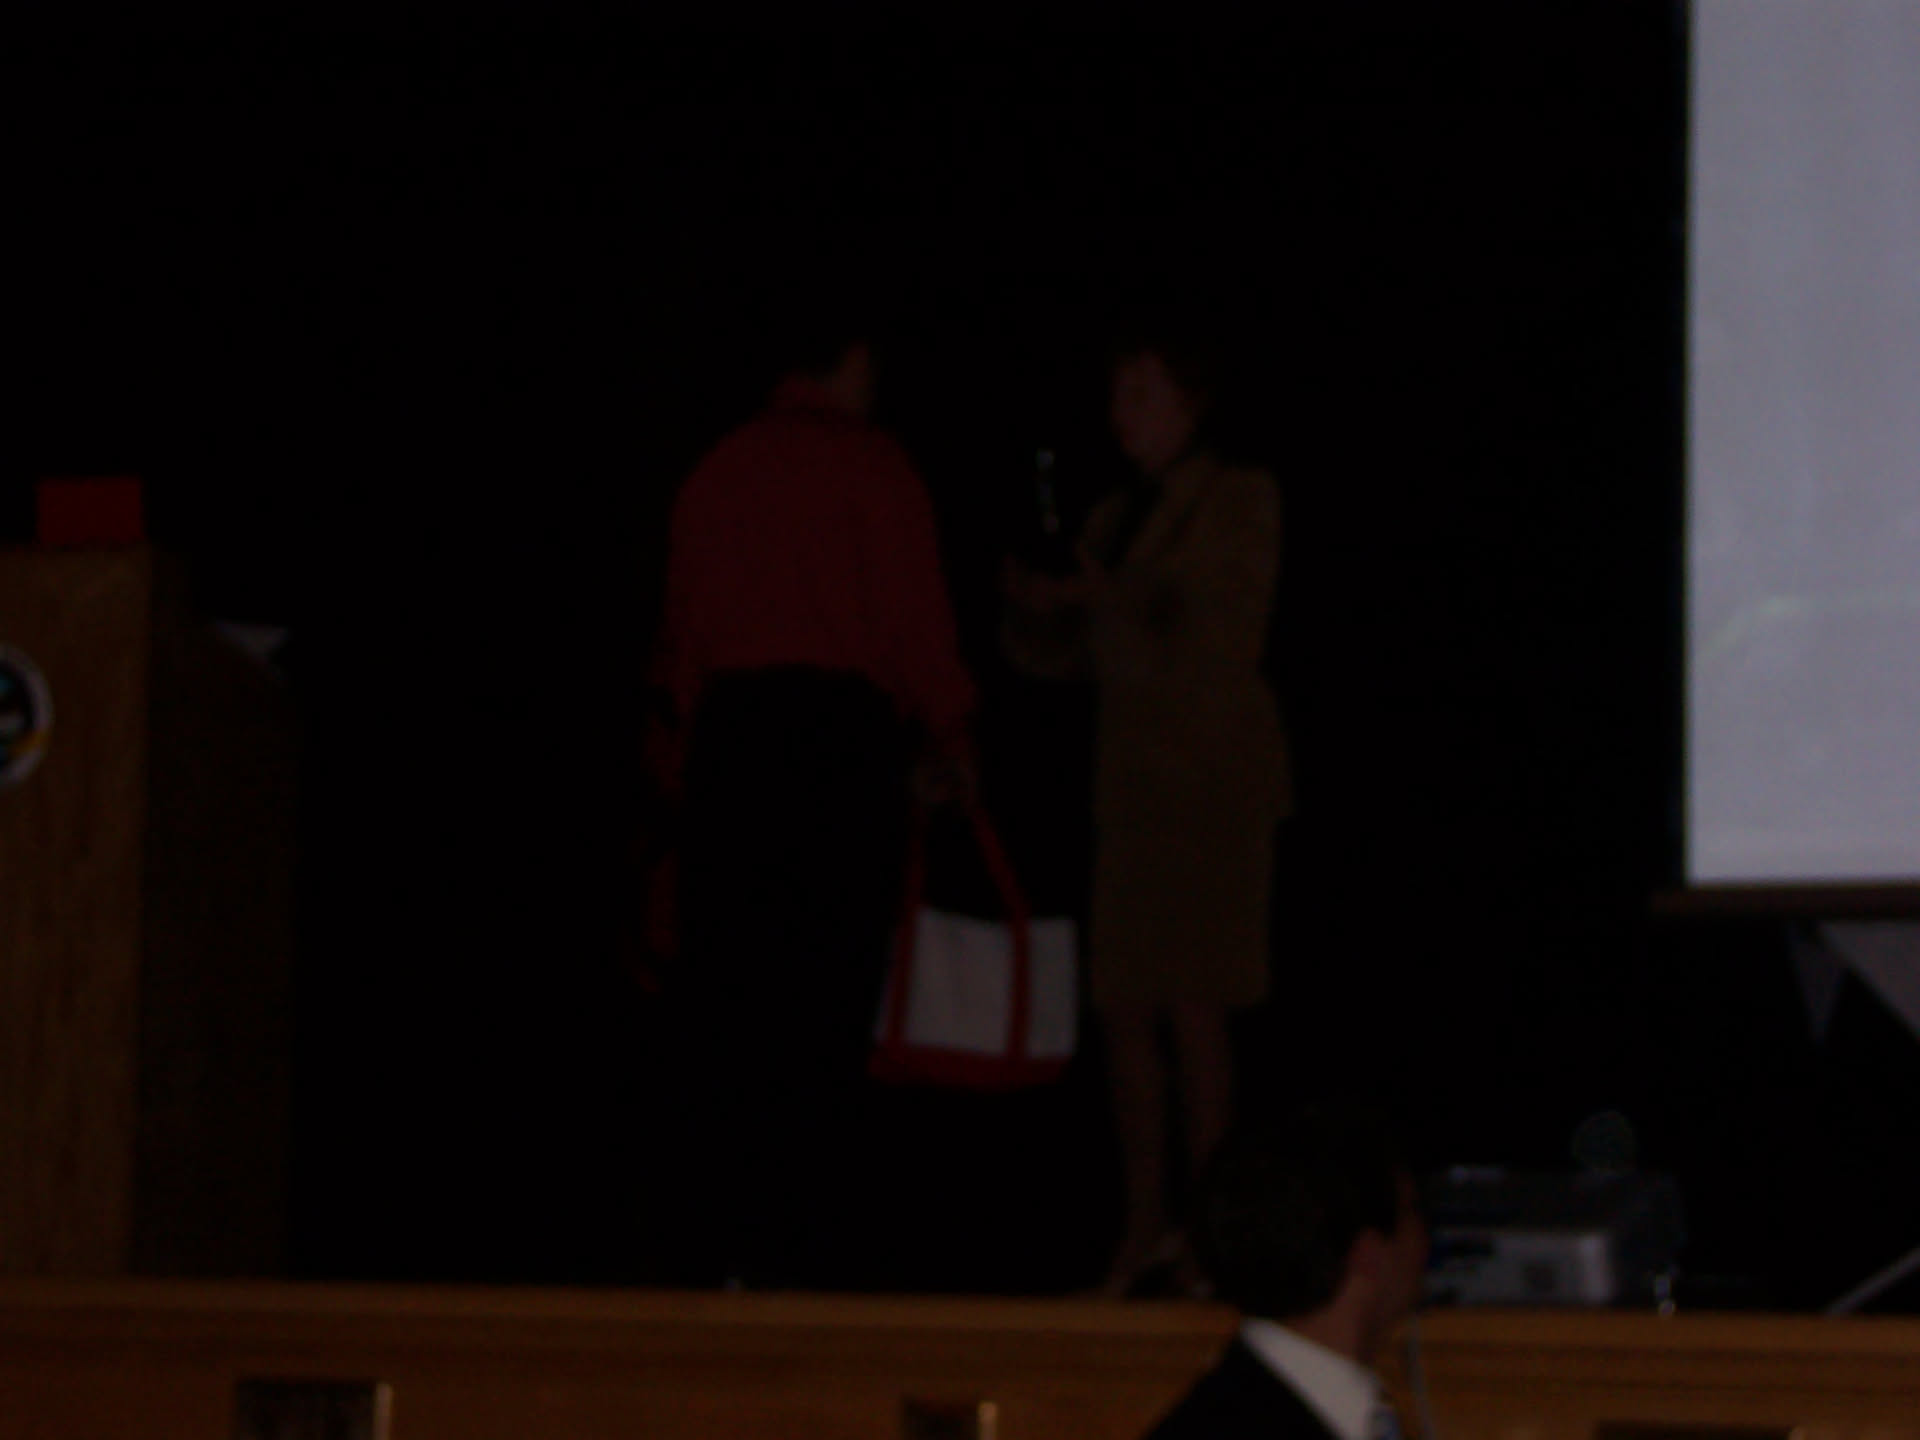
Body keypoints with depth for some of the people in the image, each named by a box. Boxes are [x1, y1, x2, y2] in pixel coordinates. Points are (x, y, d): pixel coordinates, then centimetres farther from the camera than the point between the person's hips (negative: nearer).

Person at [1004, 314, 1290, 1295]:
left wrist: (1101, 602, -12)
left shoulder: (1240, 500, -1)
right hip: (1130, 776, 6)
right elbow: (1062, 655, 17)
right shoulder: (1115, 520, 17)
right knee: (1124, 1009, 2)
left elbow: (1220, 638, -10)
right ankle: (1146, 1227, 7)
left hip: (1212, 780, -6)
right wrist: (1035, 608, -2)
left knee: (1194, 1006, -10)